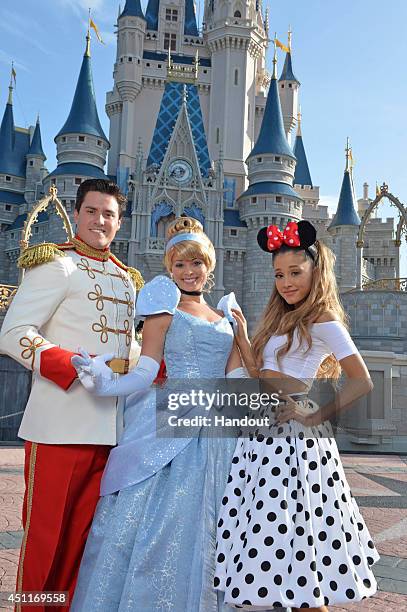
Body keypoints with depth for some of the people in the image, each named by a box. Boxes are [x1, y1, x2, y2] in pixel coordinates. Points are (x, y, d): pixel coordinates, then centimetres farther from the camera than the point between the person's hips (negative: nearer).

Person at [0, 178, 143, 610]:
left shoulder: (126, 279, 19)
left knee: (84, 536, 14)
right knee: (45, 536, 2)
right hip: (61, 424, -6)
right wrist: (83, 368, -21)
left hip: (110, 425, 7)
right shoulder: (56, 264, -3)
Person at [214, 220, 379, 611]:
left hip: (294, 433, -8)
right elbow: (261, 375, 13)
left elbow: (362, 382, -13)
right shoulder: (282, 320, 15)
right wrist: (242, 335, 9)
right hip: (265, 432, 8)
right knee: (263, 527, 13)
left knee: (292, 527, 1)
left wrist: (318, 416, -16)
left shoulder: (323, 322, -9)